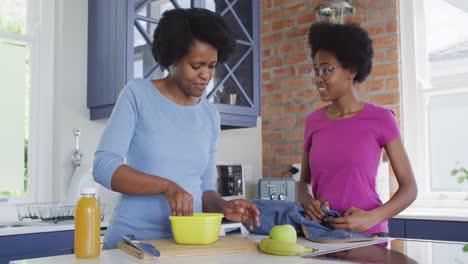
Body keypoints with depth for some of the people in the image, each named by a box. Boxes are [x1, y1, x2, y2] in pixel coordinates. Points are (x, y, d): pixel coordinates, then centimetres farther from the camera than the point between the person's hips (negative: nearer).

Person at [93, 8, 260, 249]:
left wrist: (222, 207, -9)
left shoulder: (210, 116, 8)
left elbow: (204, 188, 12)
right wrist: (167, 186, -22)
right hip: (132, 239, -4)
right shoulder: (138, 95, -4)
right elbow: (104, 167, -11)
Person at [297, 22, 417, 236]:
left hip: (367, 235, -3)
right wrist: (308, 203, -5)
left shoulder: (380, 119, -2)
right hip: (320, 234, 3)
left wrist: (372, 218, -15)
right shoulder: (313, 121, 7)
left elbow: (409, 188, 0)